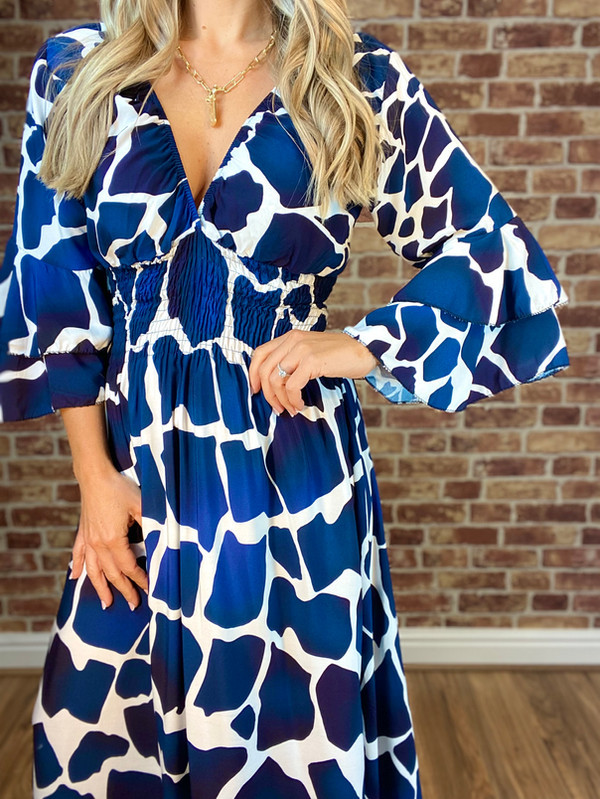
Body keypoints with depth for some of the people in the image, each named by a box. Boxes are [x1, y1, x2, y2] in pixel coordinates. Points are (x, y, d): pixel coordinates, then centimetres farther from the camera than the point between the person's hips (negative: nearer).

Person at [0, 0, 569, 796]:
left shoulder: (360, 81, 0)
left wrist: (360, 346, -13)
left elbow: (492, 248, 3)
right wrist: (93, 476, 0)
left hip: (294, 469, -1)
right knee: (107, 732, 13)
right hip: (137, 460, 2)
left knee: (289, 728, 11)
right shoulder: (76, 71, 6)